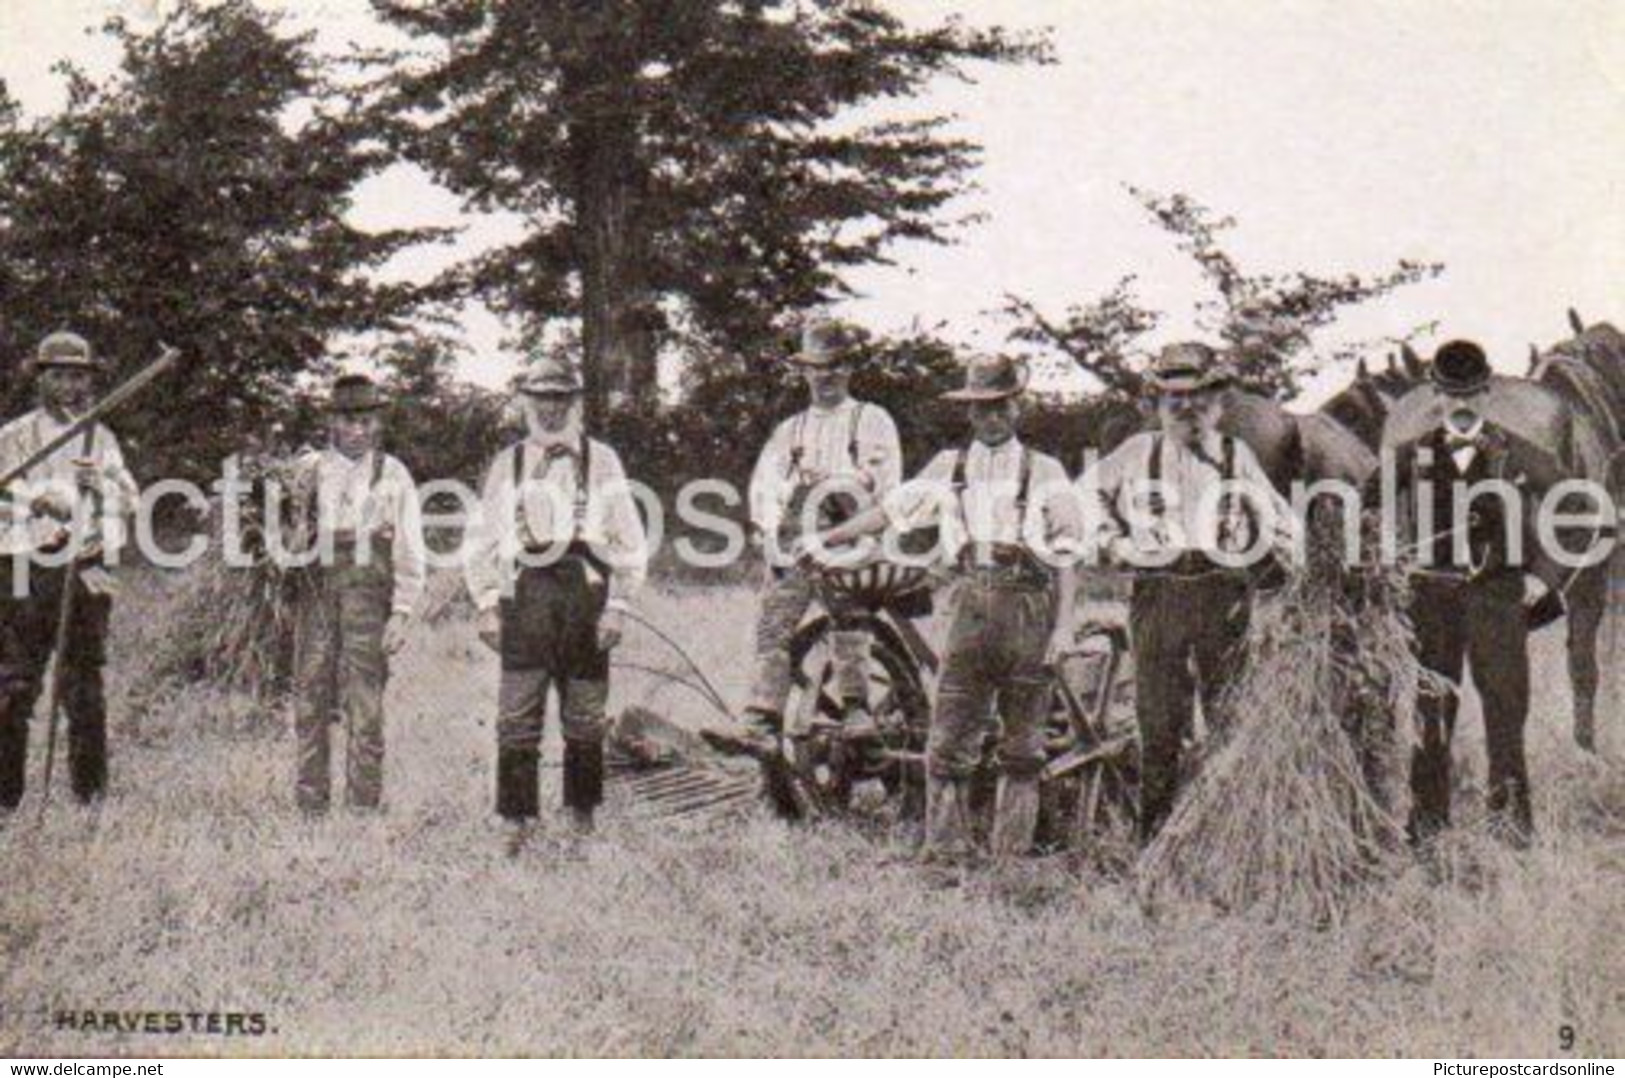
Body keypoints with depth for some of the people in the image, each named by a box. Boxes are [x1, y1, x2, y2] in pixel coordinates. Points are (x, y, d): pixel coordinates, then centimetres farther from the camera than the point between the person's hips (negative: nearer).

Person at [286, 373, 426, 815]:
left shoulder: (392, 475, 6)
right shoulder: (308, 469, 11)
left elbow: (411, 551, 4)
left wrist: (401, 613, -3)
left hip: (368, 596, -2)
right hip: (315, 592, 2)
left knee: (364, 703, -3)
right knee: (310, 698, 3)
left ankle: (364, 804, 2)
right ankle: (311, 801, 11)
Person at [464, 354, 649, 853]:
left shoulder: (601, 462, 7)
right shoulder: (507, 463, 11)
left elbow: (630, 541, 6)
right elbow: (481, 540, 12)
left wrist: (618, 606, -1)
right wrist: (487, 605, 4)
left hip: (586, 597, 0)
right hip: (524, 597, 0)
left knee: (586, 719, 6)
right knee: (517, 719, -5)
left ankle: (582, 819, 17)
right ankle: (516, 822, -1)